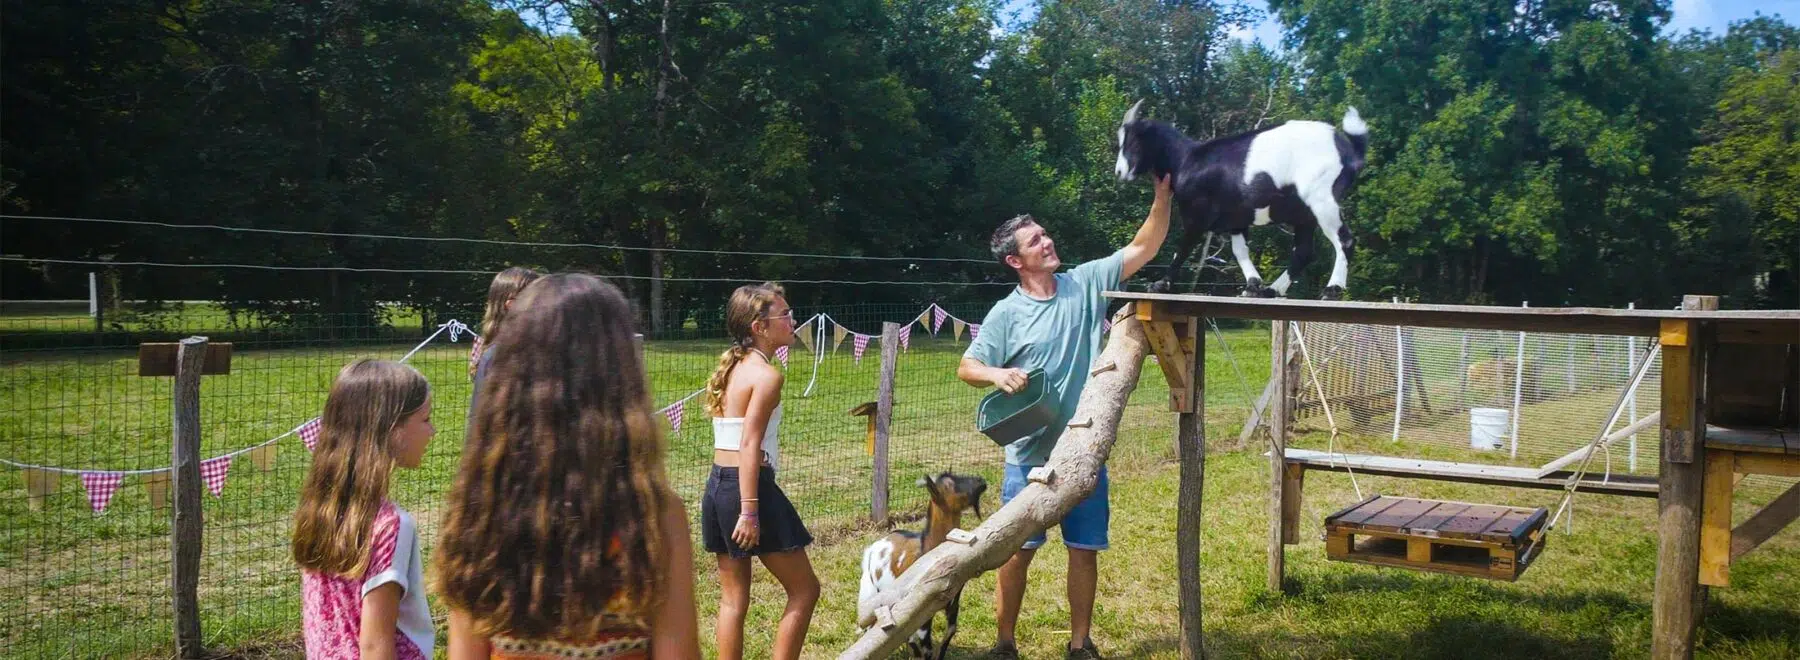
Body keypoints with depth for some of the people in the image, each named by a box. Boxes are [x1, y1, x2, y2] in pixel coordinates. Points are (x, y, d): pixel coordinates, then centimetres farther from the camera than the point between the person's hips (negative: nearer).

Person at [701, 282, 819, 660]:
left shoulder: (731, 367, 13)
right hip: (750, 488, -9)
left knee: (733, 598, 14)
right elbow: (750, 446, -20)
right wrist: (750, 511, -21)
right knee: (804, 589, 5)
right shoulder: (766, 374, -13)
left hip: (718, 487, 9)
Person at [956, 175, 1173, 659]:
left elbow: (1143, 248, 2)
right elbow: (966, 368, -2)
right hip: (1030, 456, -2)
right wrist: (997, 374, -23)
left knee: (1085, 550, 10)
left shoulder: (1086, 283, 2)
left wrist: (1162, 194, -10)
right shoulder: (1006, 314, -5)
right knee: (1018, 550, 4)